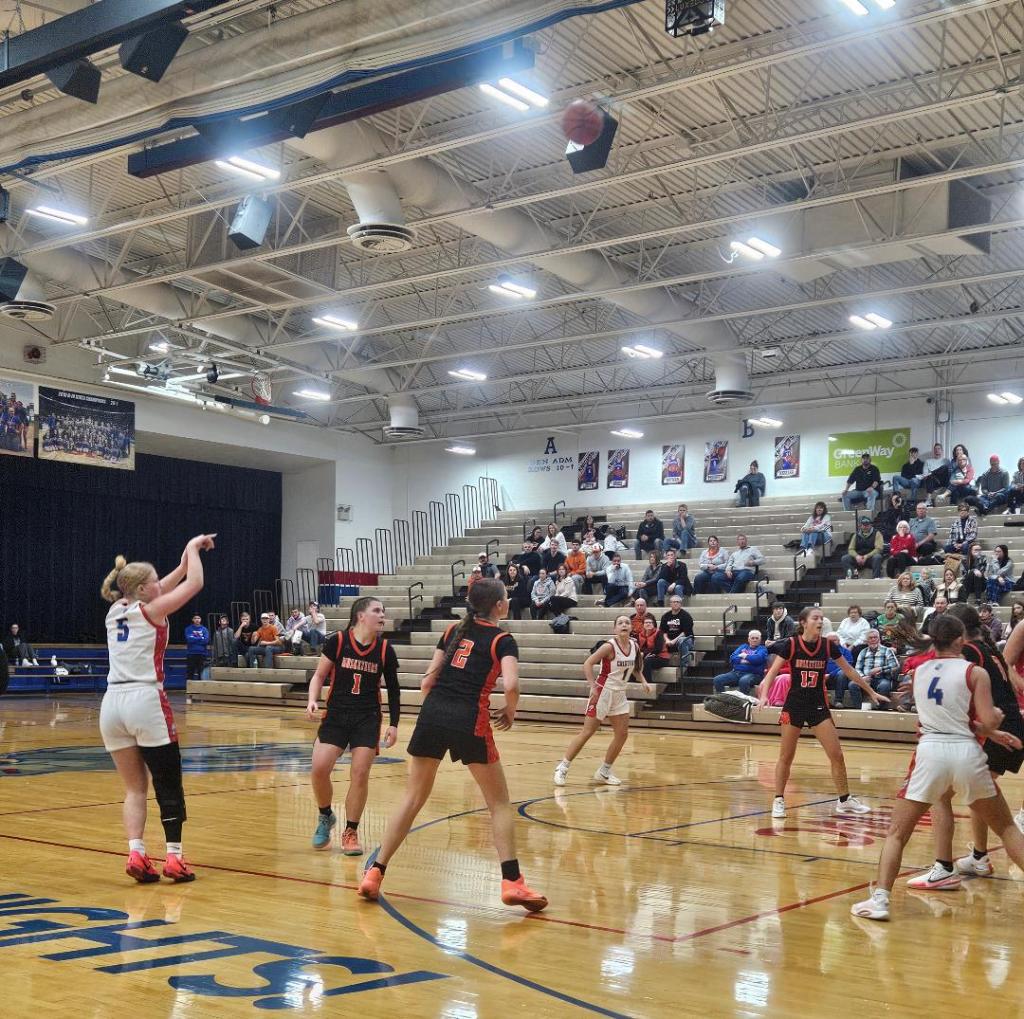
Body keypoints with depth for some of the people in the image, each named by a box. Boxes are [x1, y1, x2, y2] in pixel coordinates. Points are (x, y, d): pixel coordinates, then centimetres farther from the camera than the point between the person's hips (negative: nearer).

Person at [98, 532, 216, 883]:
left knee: (134, 788, 12)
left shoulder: (116, 610, 13)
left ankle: (136, 854, -1)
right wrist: (193, 549, 16)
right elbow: (195, 583, 2)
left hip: (113, 703, 6)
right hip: (145, 701, -6)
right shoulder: (151, 611, -4)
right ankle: (174, 857, 2)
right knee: (168, 786, 4)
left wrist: (186, 558, 30)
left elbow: (161, 589, 30)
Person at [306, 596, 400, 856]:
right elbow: (319, 675, 3)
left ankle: (351, 832, 13)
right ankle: (326, 817, 18)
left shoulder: (385, 649, -2)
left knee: (360, 774, -5)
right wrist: (313, 700, -13)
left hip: (368, 719, 1)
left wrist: (393, 724, 4)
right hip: (335, 715, -1)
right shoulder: (337, 641, -8)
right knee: (319, 769, -11)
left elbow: (393, 690, 7)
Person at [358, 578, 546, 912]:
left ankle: (375, 873, 12)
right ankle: (512, 881, 0)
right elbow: (510, 685, -13)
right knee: (499, 803, 9)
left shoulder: (453, 631, 16)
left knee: (413, 799, 15)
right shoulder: (502, 640, 3)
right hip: (469, 721, -4)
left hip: (432, 713, 4)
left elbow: (428, 681, 13)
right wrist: (510, 712, 5)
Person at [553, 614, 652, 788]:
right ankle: (562, 767, 5)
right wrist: (593, 686, -26)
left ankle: (604, 772, 17)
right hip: (603, 691, -7)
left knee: (622, 734, 4)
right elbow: (587, 664, -20)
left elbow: (635, 667, 20)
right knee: (587, 731, -5)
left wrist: (643, 681, 4)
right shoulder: (610, 646, -18)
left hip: (620, 694, 7)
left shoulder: (634, 646, 2)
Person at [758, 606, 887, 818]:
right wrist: (764, 695, -29)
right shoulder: (790, 644, -11)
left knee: (837, 755, 0)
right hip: (794, 705, -2)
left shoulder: (828, 645, -3)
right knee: (786, 757, 4)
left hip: (818, 706, 2)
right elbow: (772, 672, -13)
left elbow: (849, 671, 9)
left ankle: (844, 800, 15)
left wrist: (871, 692, 13)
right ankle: (778, 801, 16)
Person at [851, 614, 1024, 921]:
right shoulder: (975, 672, 2)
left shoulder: (919, 671, 14)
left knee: (897, 832, 8)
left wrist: (992, 733, 28)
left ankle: (879, 899, -6)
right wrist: (996, 717, 18)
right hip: (966, 753, -1)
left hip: (930, 753, 1)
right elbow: (988, 722, -6)